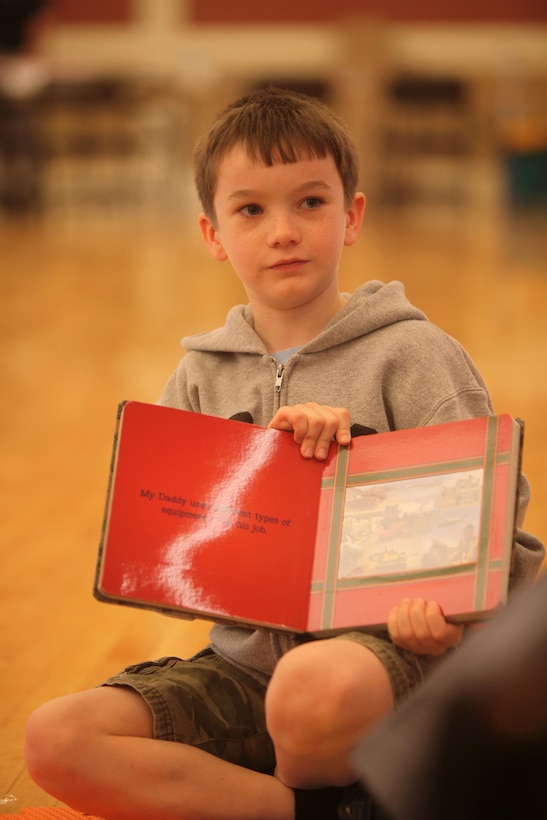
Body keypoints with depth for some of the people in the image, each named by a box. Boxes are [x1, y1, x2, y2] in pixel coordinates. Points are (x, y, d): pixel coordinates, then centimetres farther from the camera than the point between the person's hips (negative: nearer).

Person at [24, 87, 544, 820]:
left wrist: (450, 610, -25)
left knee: (317, 684, -41)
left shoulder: (411, 355, 0)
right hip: (244, 662, 5)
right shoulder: (202, 375, 12)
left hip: (377, 645, -4)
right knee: (56, 740, -19)